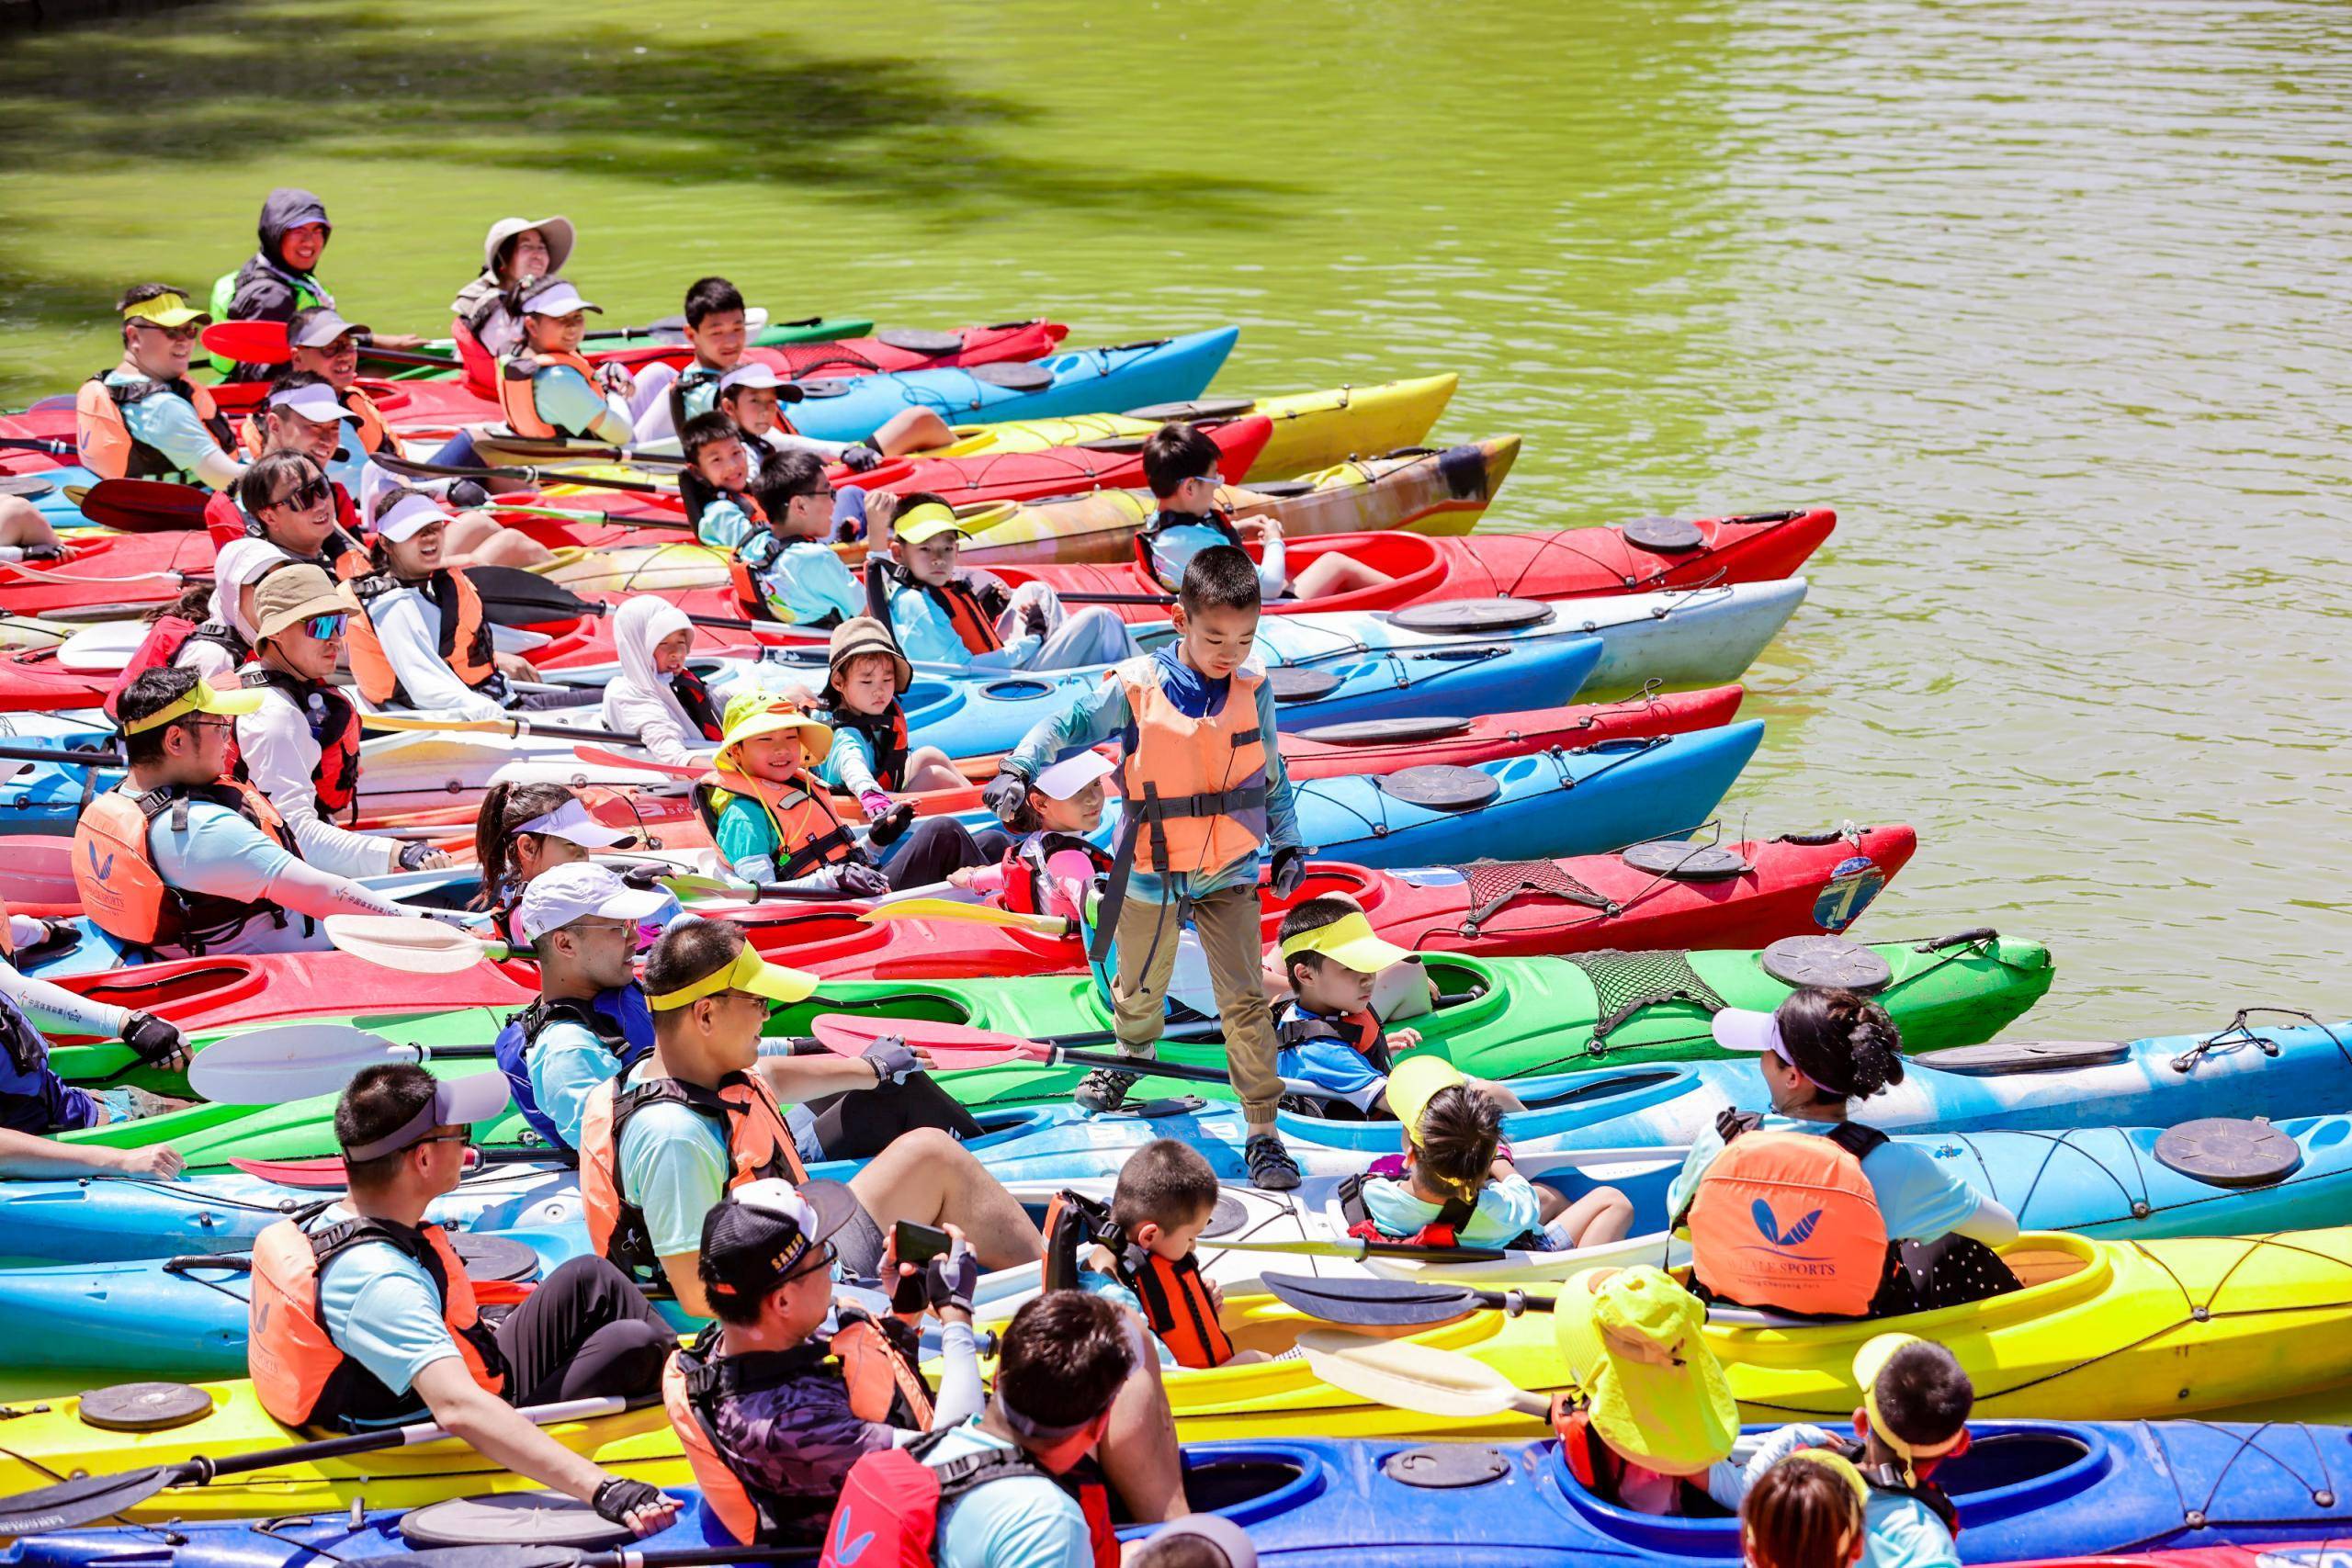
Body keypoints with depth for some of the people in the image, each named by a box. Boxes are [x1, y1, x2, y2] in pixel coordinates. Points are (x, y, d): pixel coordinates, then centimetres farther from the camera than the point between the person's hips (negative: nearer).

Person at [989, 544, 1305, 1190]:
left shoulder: (1253, 691, -6)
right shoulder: (1135, 687, -15)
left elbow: (1272, 773, 7)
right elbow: (1070, 725, -3)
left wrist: (1288, 843, 7)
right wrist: (1018, 768, -16)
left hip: (1229, 874, 0)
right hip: (1149, 873, 0)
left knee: (1246, 1002, -7)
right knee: (1140, 986, 22)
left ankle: (1263, 1130, 1)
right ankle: (1134, 1053, 55)